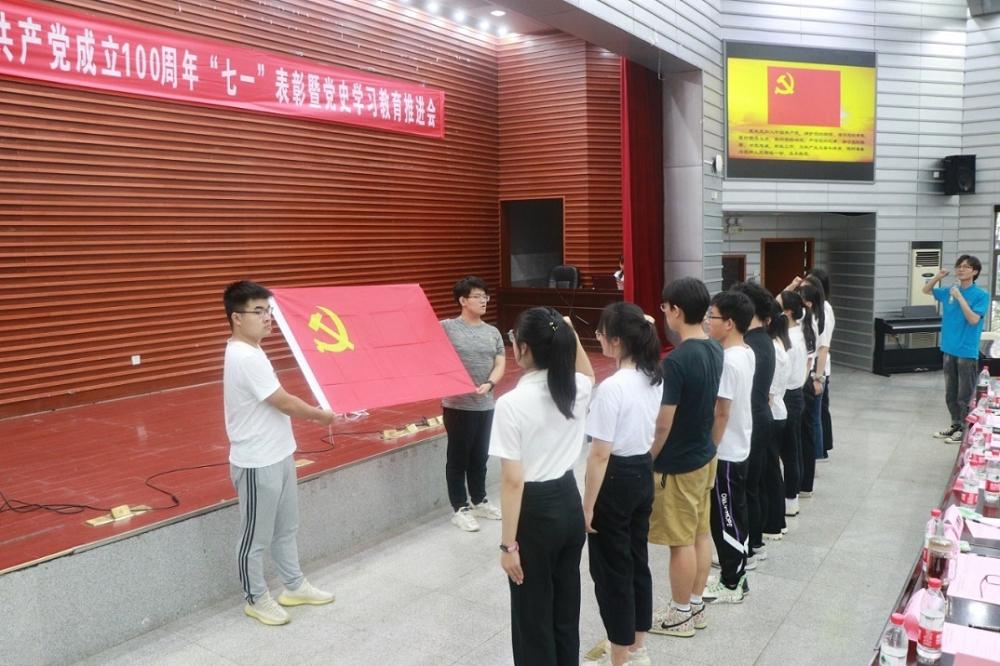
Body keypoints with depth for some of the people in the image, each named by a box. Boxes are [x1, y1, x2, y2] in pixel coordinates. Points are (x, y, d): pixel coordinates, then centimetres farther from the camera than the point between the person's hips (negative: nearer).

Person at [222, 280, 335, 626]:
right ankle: (256, 599, 25)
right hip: (257, 464, -10)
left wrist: (313, 414, 13)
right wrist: (323, 416, -7)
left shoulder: (250, 352, 7)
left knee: (285, 528, 22)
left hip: (277, 456, 10)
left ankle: (294, 586, 36)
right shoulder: (245, 358, -24)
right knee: (256, 537, 9)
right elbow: (284, 403, -21)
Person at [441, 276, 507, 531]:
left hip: (485, 405, 5)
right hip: (457, 405, -5)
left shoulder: (493, 332, 8)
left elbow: (500, 364, 3)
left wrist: (489, 384, -15)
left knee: (480, 456, 17)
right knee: (458, 457, 6)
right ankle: (460, 509, 17)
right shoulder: (446, 327, -7)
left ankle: (479, 501, 33)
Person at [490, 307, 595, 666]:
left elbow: (513, 480, -20)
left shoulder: (512, 403, -21)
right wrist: (570, 335, 11)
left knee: (533, 617, 9)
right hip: (569, 503, 7)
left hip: (535, 512, -6)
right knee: (566, 608, 20)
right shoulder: (576, 389, -3)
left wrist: (508, 543, -14)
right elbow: (588, 374, 25)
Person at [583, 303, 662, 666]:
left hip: (616, 479, -8)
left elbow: (600, 454, -21)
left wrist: (587, 505, -14)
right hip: (644, 473, 9)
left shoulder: (611, 388, -24)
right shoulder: (655, 378, 1)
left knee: (611, 570, 7)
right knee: (637, 561, 20)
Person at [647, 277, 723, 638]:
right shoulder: (715, 350, 1)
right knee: (701, 532, 17)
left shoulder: (676, 360, -25)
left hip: (678, 464, -8)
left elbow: (663, 423, -23)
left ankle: (680, 615, 19)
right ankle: (696, 606, 30)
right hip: (705, 455, 8)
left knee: (681, 541, 5)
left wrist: (647, 461, -10)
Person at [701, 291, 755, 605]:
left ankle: (731, 585, 15)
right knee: (734, 515, 18)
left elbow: (721, 414, -23)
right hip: (740, 448, 9)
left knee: (725, 519, 3)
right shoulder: (747, 353, 6)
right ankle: (736, 573, 30)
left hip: (725, 452, -9)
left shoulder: (728, 360, -23)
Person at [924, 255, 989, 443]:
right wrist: (937, 277, 0)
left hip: (967, 352, -6)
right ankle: (956, 425, 27)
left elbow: (973, 319, -19)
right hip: (949, 349, 6)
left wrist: (960, 297, -21)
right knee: (950, 393, 15)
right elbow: (926, 290, 18)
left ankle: (965, 430, 11)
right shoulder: (948, 291, 5)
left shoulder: (981, 295, -10)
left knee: (965, 395, 1)